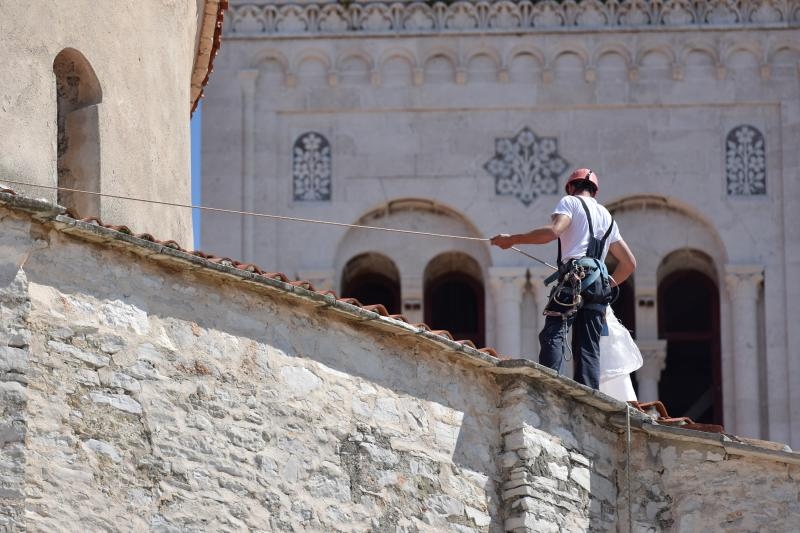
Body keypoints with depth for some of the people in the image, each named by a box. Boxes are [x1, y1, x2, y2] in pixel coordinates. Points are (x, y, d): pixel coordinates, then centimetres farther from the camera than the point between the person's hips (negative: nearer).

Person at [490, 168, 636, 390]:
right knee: (589, 347, 2)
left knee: (553, 335, -17)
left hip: (574, 277, -6)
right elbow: (629, 263, 30)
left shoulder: (570, 202, 10)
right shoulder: (607, 216, 30)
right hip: (599, 283, 6)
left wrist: (512, 239, -7)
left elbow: (553, 230, -11)